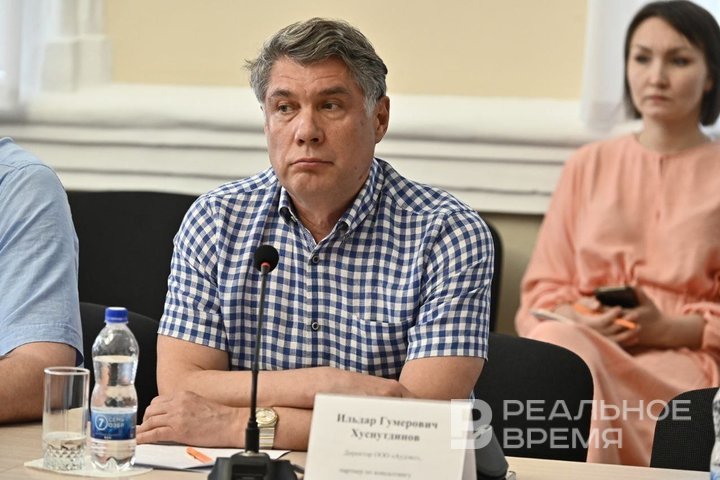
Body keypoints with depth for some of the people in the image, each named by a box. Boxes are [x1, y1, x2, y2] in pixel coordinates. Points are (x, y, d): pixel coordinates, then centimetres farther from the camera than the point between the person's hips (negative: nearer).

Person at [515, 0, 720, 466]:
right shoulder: (589, 165, 22)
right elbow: (543, 288, 18)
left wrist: (669, 329, -11)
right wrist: (575, 320, -5)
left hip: (683, 359, -2)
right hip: (584, 339, 3)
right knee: (557, 340, -38)